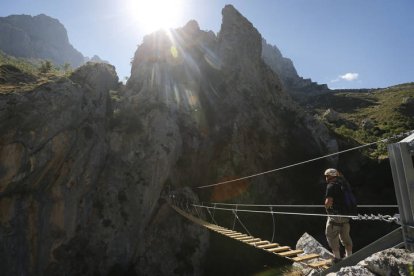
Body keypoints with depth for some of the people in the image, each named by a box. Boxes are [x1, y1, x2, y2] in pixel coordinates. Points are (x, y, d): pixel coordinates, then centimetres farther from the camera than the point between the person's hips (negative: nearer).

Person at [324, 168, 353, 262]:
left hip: (335, 215, -8)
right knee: (345, 237, 18)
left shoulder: (331, 185, -15)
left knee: (332, 236, 3)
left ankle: (337, 257, 4)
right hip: (346, 215, 8)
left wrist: (326, 206, -4)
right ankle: (349, 256, 26)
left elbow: (329, 202, -23)